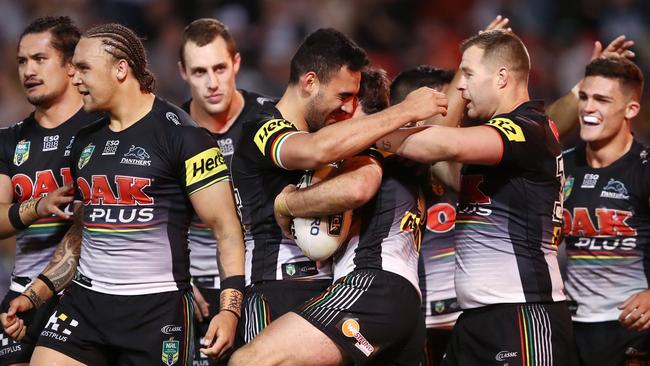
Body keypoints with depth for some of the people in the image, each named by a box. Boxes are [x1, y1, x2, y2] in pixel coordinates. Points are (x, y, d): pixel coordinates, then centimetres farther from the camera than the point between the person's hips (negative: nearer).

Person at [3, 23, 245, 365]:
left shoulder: (181, 133, -8)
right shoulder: (86, 141, 13)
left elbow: (226, 229, -10)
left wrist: (230, 309, -20)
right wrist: (35, 293, 18)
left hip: (158, 307, -6)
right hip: (84, 300, 6)